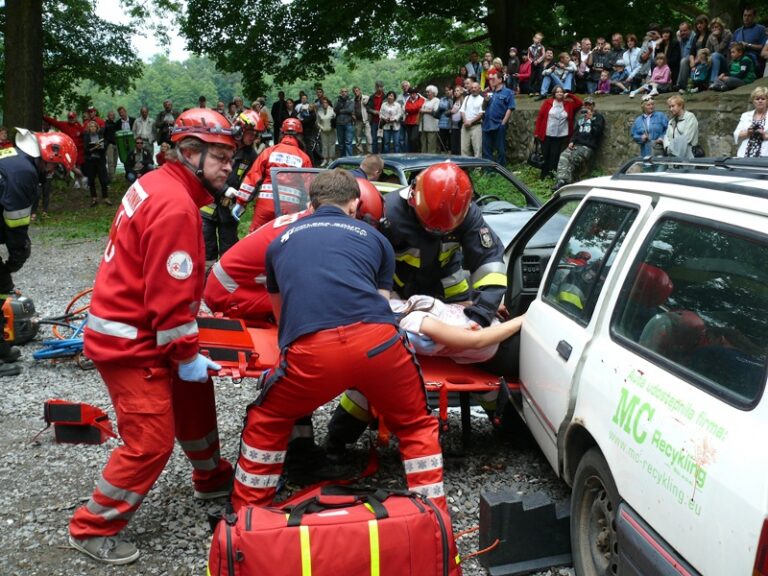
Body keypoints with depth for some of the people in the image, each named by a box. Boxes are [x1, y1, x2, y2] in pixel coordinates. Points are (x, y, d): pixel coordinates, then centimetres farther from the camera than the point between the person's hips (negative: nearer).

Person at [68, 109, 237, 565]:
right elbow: (169, 295, -24)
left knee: (194, 396, 22)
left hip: (136, 328, 10)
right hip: (131, 341, -10)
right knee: (151, 441, -4)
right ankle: (94, 529, 13)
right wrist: (188, 355, -14)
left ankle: (213, 479, 42)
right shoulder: (176, 206, -23)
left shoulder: (159, 185, 8)